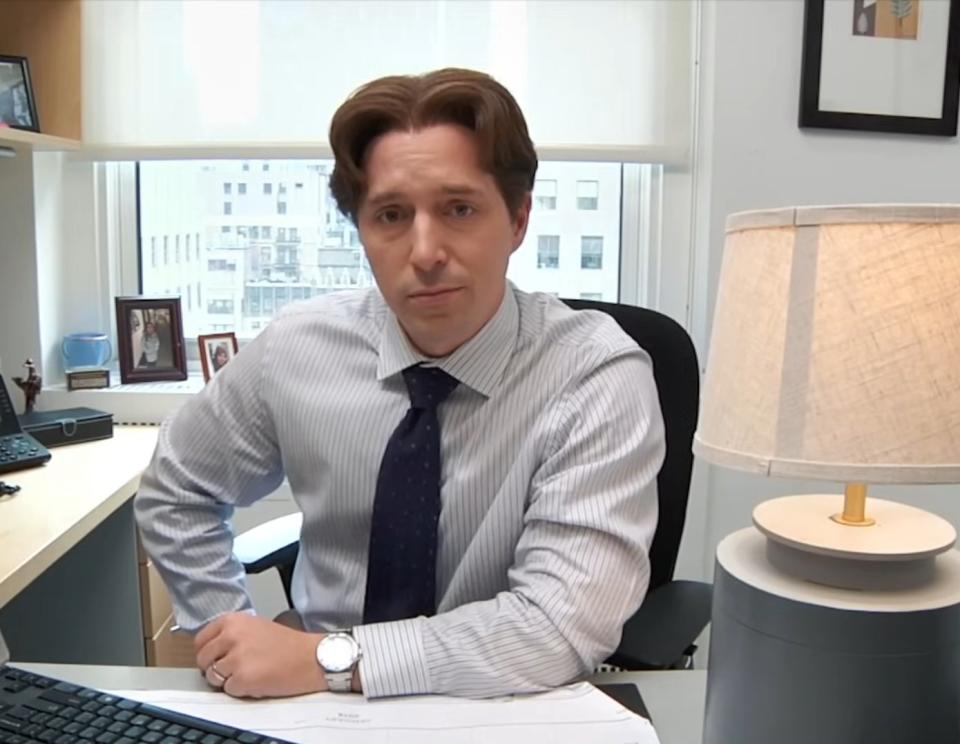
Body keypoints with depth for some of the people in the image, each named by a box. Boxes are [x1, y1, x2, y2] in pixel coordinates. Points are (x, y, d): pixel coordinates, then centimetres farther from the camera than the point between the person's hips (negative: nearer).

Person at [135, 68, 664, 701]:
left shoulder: (601, 377, -18)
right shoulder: (295, 349, -7)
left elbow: (565, 624, -25)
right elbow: (176, 495, 8)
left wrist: (324, 658, -24)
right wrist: (242, 641, -2)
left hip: (513, 717, -3)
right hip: (323, 708, 4)